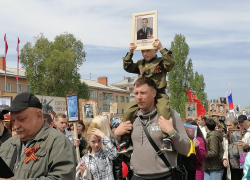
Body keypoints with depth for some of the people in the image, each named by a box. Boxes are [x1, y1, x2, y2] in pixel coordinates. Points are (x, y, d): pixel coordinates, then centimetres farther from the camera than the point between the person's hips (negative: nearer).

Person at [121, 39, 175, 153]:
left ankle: (166, 138, -28)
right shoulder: (140, 64, 16)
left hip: (159, 94, -4)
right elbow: (127, 67, 11)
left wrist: (162, 49, -20)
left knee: (163, 110, -35)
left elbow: (170, 63, -16)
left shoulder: (160, 62, 2)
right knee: (128, 111, -12)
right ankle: (126, 140, -2)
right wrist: (130, 53, 2)